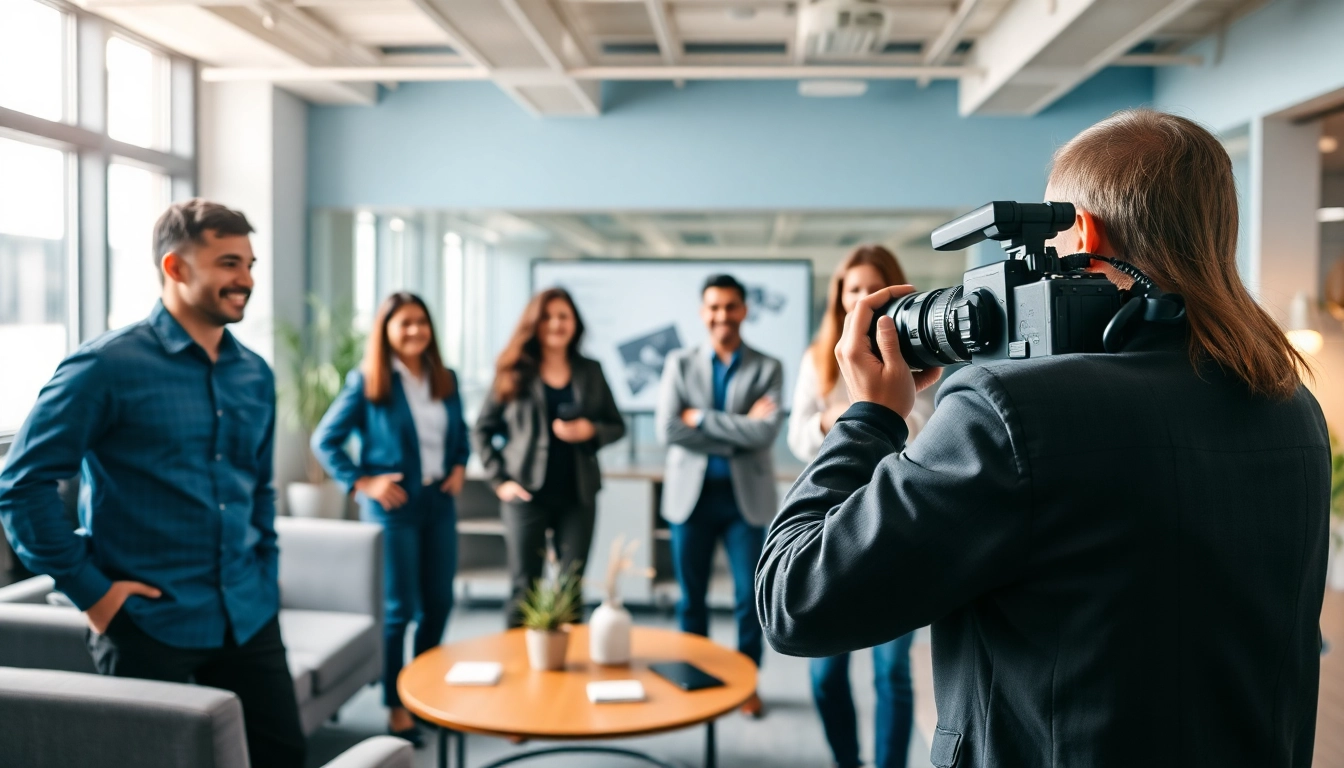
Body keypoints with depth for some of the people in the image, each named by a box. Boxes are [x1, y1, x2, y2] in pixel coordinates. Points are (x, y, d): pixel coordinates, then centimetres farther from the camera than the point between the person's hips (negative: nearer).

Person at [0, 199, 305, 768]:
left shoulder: (255, 374, 8)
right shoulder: (108, 365, -11)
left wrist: (264, 577, 12)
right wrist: (89, 589, -11)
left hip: (249, 619, 6)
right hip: (148, 626, -5)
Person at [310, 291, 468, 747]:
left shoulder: (445, 379, 7)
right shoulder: (366, 382, -8)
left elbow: (460, 433, 21)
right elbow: (325, 441, -6)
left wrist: (459, 467, 5)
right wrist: (362, 483, -11)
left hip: (440, 504, 5)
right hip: (394, 508, -5)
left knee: (439, 603, 11)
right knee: (398, 609, 1)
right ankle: (397, 708, 15)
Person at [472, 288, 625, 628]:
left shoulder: (590, 371, 8)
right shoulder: (515, 372, 1)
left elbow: (617, 426, 12)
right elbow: (482, 430, 5)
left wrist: (591, 431, -10)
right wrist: (499, 480, -4)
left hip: (578, 497, 2)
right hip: (527, 495, -2)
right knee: (524, 589, 1)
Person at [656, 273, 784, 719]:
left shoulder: (767, 369, 2)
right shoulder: (680, 364, 5)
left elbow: (767, 432, -13)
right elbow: (667, 430, -9)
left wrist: (702, 418, -13)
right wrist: (737, 433, -12)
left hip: (746, 495, -1)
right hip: (692, 494, 1)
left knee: (750, 597, 3)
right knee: (691, 597, 9)